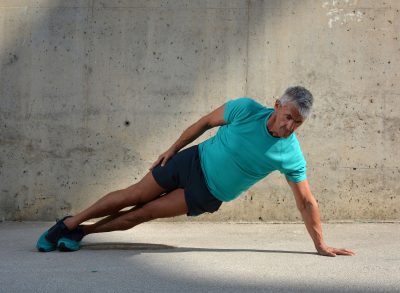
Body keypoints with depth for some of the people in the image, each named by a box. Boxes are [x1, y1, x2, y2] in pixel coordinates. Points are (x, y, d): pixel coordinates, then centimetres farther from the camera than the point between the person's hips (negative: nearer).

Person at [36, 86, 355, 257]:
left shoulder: (291, 155, -20)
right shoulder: (246, 109, -20)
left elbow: (306, 202, -12)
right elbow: (205, 122, -4)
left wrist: (321, 244, -11)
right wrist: (173, 148, 0)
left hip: (208, 195, 0)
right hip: (193, 162, 0)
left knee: (142, 214, -4)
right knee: (132, 197, 2)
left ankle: (81, 232, 13)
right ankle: (68, 223, 18)